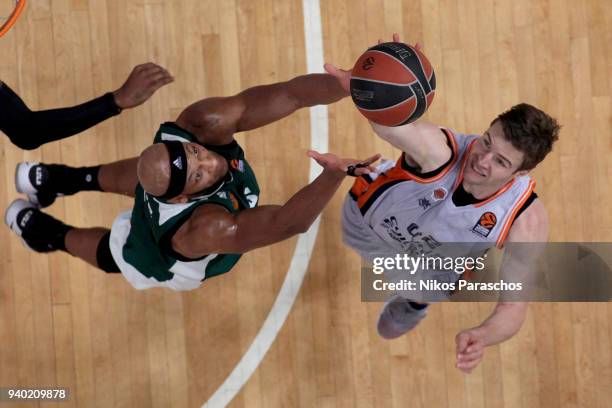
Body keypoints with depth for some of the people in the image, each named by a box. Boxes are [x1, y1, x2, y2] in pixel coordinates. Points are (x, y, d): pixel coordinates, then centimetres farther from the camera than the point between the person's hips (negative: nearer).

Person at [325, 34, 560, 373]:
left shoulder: (526, 223, -42)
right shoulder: (439, 151, -49)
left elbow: (514, 305, -40)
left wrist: (483, 336, -63)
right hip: (367, 217, -1)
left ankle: (414, 302, 70)